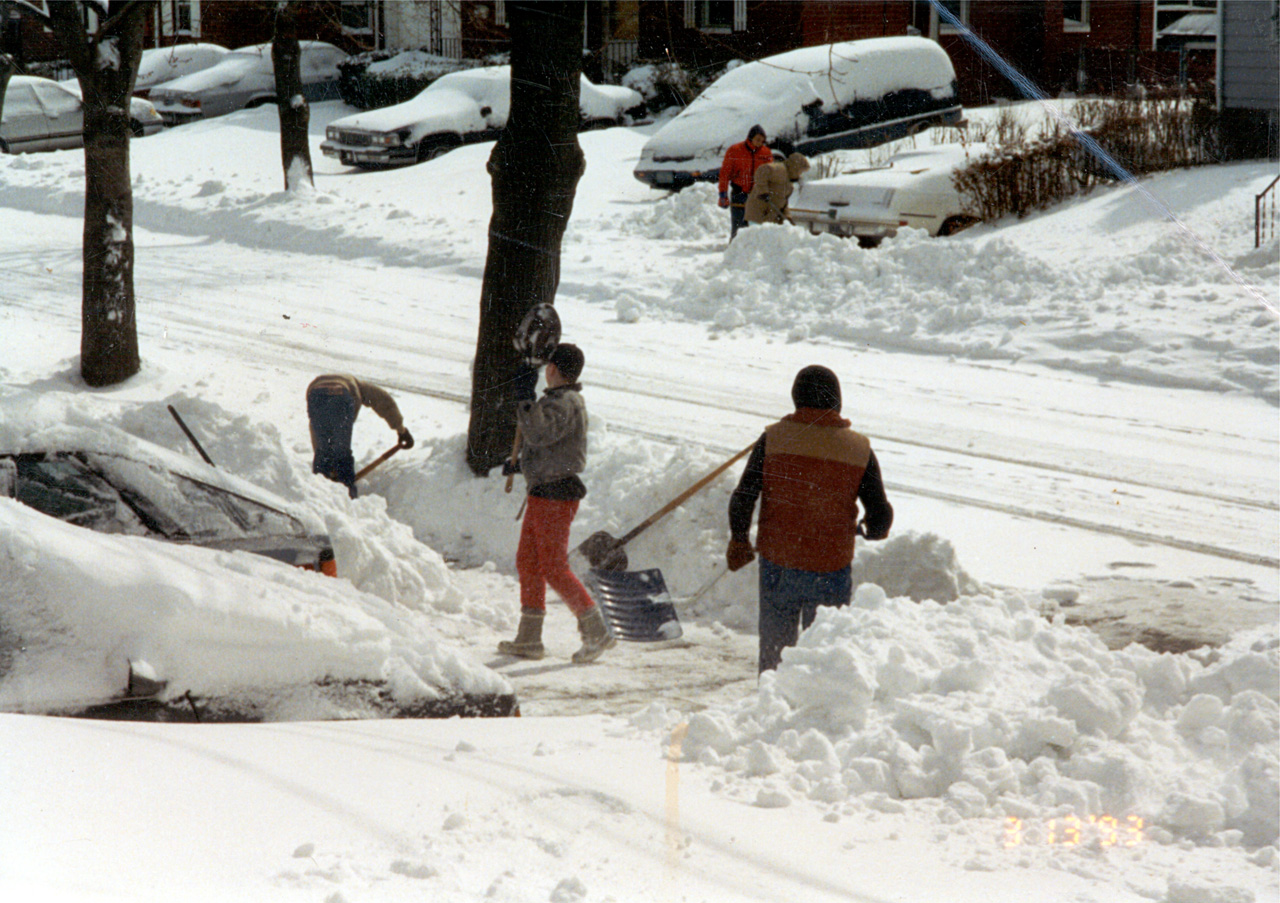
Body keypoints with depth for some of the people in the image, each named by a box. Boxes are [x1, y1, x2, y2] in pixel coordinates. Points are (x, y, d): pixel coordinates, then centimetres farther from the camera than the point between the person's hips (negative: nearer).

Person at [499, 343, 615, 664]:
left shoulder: (565, 403, -17)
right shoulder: (559, 400, 16)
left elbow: (541, 434, -33)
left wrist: (524, 403, -31)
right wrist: (521, 464, 23)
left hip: (555, 495, -11)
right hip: (543, 492, 11)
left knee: (553, 567, -8)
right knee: (528, 561, 12)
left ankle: (597, 631, -3)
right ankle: (529, 639, 16)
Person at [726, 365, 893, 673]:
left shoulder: (773, 438, -4)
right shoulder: (860, 449, -4)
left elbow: (742, 499, -6)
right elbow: (881, 515, -1)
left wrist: (739, 540, 10)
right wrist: (870, 532, 22)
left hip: (777, 566, 0)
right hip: (832, 572, 0)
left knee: (775, 649, 13)